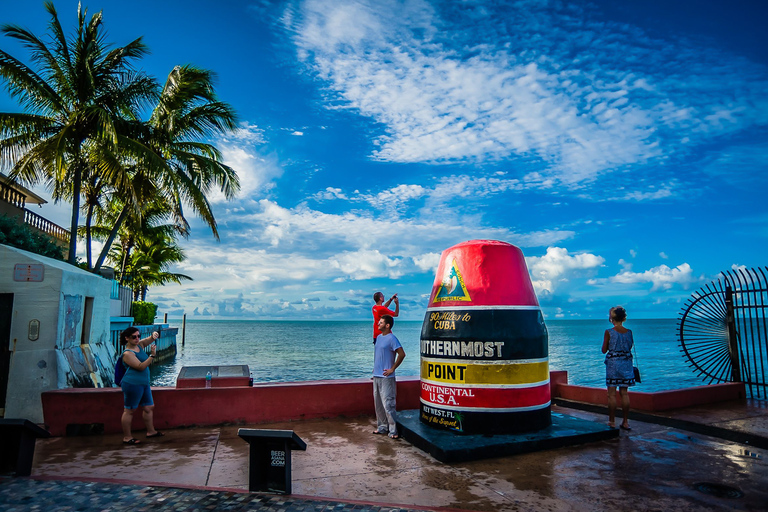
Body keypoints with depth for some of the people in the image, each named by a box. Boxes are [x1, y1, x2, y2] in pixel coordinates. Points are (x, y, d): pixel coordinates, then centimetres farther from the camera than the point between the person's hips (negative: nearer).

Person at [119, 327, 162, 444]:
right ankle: (127, 437, 13)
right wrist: (152, 355, -27)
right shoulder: (127, 353, -17)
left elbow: (149, 339, 12)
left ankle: (150, 431, 28)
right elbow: (141, 367, -22)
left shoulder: (139, 345, 7)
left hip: (143, 383, 9)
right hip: (132, 384, -9)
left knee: (149, 407, 15)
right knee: (129, 410, 2)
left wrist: (154, 335, -12)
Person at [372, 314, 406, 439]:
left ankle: (393, 431, 0)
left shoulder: (392, 338, -12)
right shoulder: (379, 337, 13)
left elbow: (402, 354, -18)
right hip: (376, 375, 9)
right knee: (378, 404, 14)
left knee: (388, 404, -7)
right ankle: (382, 427, 25)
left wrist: (392, 369, -14)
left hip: (386, 377, -9)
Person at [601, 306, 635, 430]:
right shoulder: (629, 332, -1)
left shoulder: (609, 332, -11)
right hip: (626, 364, 4)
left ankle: (612, 422, 7)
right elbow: (630, 347, 9)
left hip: (613, 363, -4)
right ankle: (625, 422, 16)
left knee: (612, 394, 3)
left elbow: (604, 350, -6)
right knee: (624, 393, 12)